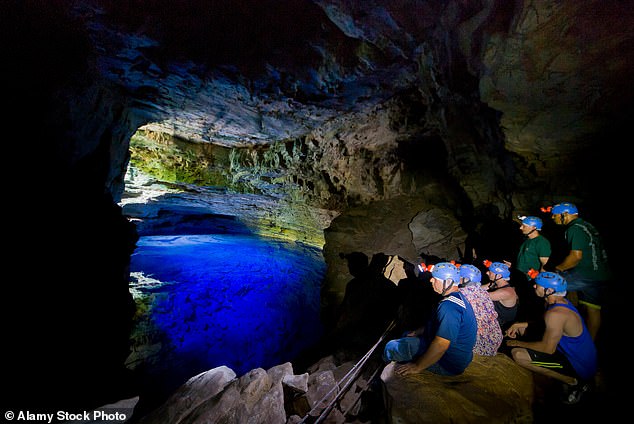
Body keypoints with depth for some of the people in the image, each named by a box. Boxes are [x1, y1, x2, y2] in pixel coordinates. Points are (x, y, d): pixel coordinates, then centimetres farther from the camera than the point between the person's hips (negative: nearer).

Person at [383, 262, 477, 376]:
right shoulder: (459, 297, 4)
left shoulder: (449, 306, -31)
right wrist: (420, 331, 12)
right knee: (407, 335, 21)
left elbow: (440, 345, -33)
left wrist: (417, 367, -24)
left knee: (391, 347, -11)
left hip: (448, 365, -10)